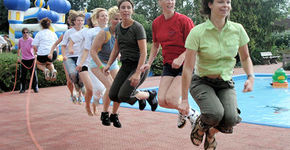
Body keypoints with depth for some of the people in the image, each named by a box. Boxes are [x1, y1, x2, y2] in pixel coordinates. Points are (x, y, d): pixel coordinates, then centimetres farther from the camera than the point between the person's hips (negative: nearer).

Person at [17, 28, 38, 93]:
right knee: (23, 75, 4)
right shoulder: (20, 40, 4)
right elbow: (19, 49, 18)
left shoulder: (31, 40, -9)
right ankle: (22, 88, 15)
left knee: (34, 74, -1)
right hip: (23, 60, 3)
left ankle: (35, 88, 11)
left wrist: (35, 53, -43)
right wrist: (18, 57, 11)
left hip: (31, 59, -3)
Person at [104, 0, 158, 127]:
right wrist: (108, 64, 9)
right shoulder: (118, 27, 8)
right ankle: (139, 94, 23)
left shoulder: (137, 27, -13)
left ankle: (150, 95, 9)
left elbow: (143, 52, -18)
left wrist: (137, 73, -24)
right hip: (125, 66, 7)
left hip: (138, 66, -7)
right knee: (113, 95, -2)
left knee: (123, 96, -17)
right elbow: (116, 48, 19)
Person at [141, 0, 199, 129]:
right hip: (168, 65, 5)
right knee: (162, 101, -8)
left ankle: (192, 114, 11)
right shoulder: (156, 23, 6)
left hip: (185, 65, -5)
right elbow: (155, 45, 19)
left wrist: (181, 58, -26)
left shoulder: (184, 20, -11)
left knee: (171, 99, -19)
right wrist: (149, 63, 9)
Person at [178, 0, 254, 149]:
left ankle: (211, 133, 14)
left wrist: (250, 77, -8)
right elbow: (188, 67, -14)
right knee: (215, 113, -31)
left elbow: (245, 58, 12)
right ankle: (200, 125, 8)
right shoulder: (197, 32, -16)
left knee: (231, 118, -24)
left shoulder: (238, 29, -4)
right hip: (202, 82, -3)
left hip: (226, 84, 3)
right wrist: (184, 99, -13)